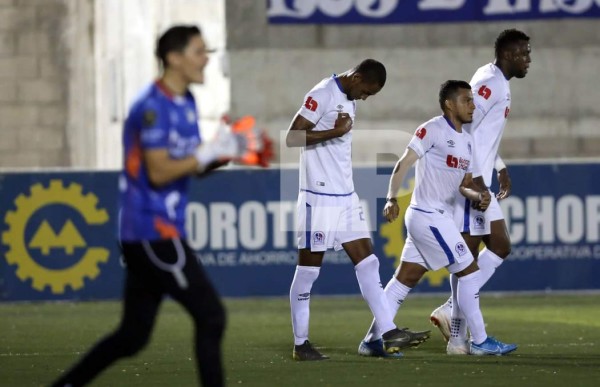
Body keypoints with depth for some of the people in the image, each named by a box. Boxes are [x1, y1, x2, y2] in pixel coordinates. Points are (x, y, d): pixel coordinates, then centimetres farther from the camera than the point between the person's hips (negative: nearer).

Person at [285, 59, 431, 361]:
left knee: (367, 262, 4)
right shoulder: (322, 95, -13)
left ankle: (388, 335, 2)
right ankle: (300, 344, 6)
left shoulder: (349, 99, 14)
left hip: (346, 197, 9)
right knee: (308, 268, -1)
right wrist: (336, 131, -21)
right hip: (319, 197, -9)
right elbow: (292, 137, -20)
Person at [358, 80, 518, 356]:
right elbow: (404, 164, -14)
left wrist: (478, 195, -7)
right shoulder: (433, 130, -11)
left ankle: (373, 339, 12)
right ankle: (479, 341, 0)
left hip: (439, 217, 9)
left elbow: (464, 183, 15)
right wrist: (392, 198, -25)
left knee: (406, 278, 9)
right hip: (428, 216, -9)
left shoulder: (467, 141, 16)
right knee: (469, 270, -6)